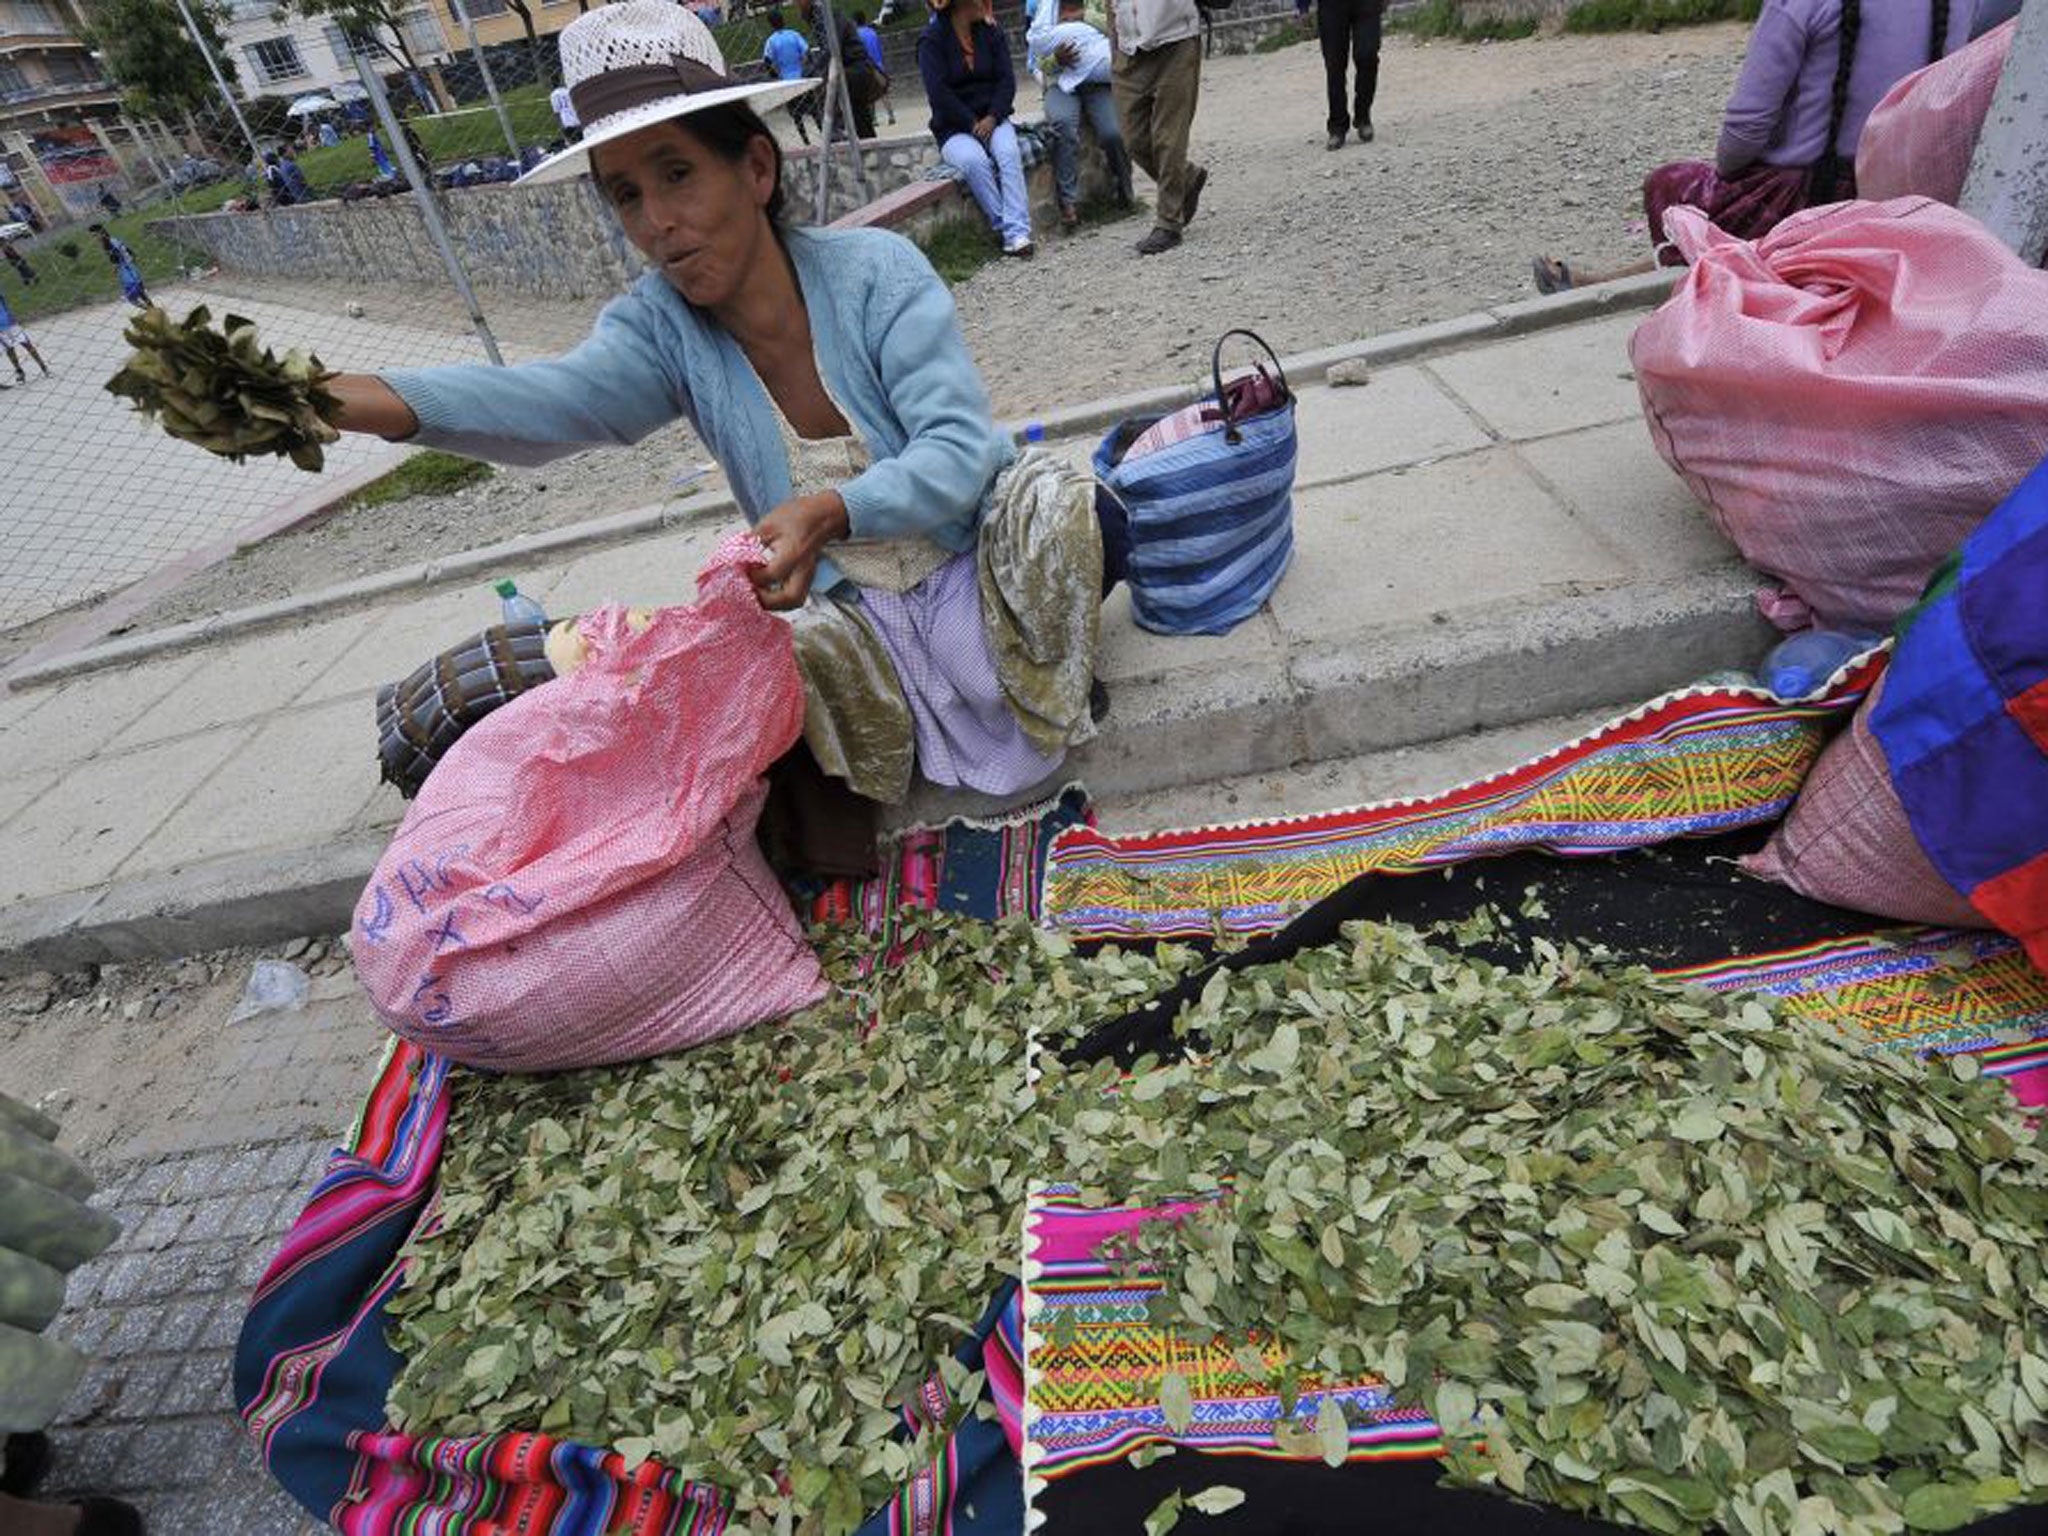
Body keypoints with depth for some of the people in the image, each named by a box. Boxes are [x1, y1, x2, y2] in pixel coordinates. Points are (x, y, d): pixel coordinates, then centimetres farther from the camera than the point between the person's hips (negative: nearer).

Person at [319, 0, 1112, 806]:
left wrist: (830, 514, -41)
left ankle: (1054, 677, 0)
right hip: (854, 615, 2)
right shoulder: (661, 326, -7)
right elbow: (555, 398, -27)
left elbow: (957, 449, -23)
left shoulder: (875, 270, -14)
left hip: (985, 567, -1)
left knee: (1058, 504, -29)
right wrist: (363, 399, -46)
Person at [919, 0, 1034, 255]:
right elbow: (938, 93, -12)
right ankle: (1005, 229, -31)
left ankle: (1018, 233, -39)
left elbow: (1007, 80, 2)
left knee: (1008, 153, -30)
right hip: (953, 128, -3)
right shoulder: (932, 40, -3)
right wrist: (973, 124, -18)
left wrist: (992, 117, -15)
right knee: (975, 160, -35)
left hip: (991, 118, 3)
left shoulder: (991, 32, 10)